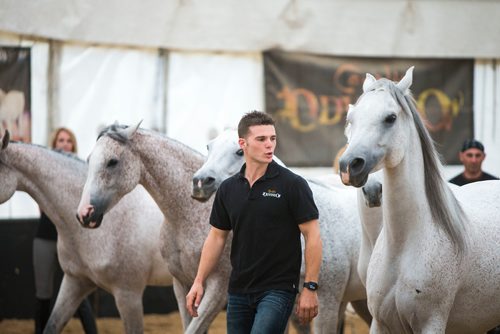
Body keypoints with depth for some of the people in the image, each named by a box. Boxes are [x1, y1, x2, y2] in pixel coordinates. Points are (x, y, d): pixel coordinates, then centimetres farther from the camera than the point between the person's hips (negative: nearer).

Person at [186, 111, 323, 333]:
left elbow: (312, 236, -9)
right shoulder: (228, 189, 6)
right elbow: (216, 237, 12)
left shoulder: (292, 185, -9)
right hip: (239, 290, 6)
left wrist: (310, 288, -13)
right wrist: (199, 282, 4)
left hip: (278, 289, -6)